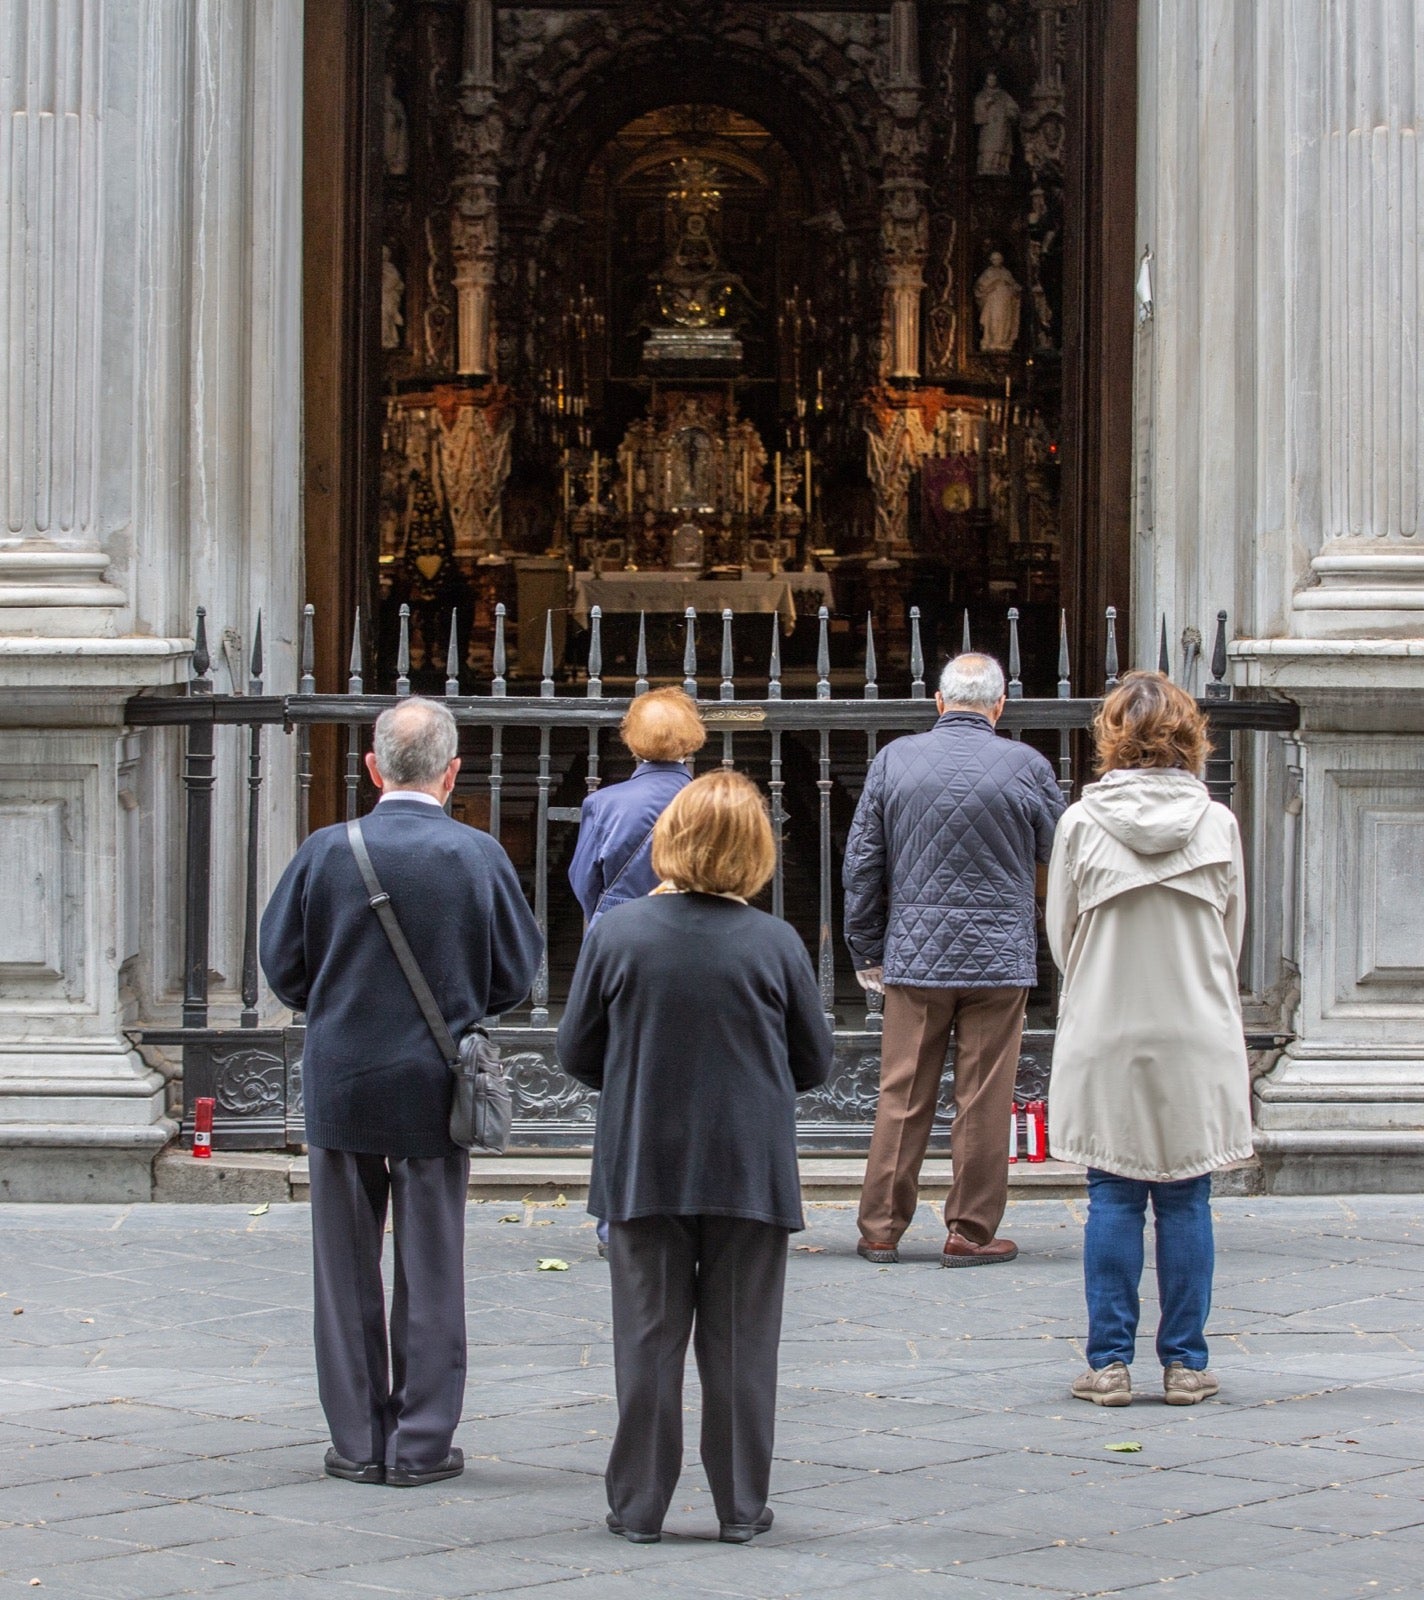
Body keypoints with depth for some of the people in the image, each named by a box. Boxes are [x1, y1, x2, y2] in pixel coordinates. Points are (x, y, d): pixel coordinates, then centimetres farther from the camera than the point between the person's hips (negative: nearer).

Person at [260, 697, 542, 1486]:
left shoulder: (326, 851, -8)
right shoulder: (478, 856, -8)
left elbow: (281, 963, -1)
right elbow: (517, 971, 0)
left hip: (340, 1085, 0)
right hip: (436, 1087, 0)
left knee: (346, 1271, 10)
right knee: (431, 1271, 8)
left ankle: (357, 1441, 14)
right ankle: (422, 1443, 11)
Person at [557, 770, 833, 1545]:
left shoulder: (616, 933, -8)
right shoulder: (774, 943, -8)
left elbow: (576, 1052, 1)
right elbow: (814, 1062, 3)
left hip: (642, 1168, 0)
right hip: (750, 1171, 0)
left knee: (648, 1337, 9)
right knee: (740, 1342, 8)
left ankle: (639, 1502, 13)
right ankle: (742, 1504, 13)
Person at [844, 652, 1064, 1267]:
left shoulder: (894, 760, 1)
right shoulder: (1026, 766, -5)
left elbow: (861, 864, 5)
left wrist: (866, 950, 13)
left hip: (913, 957, 2)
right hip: (1000, 958, -2)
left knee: (901, 1097, 7)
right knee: (984, 1101, 4)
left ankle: (881, 1229, 12)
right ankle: (971, 1232, 8)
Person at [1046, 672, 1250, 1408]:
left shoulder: (1082, 823, -6)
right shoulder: (1217, 824, -3)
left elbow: (1061, 936, 3)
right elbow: (1232, 938, 7)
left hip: (1104, 1037, 0)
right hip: (1197, 1041, 1)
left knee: (1113, 1202, 5)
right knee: (1185, 1203, 6)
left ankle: (1109, 1362, 6)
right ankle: (1185, 1363, 10)